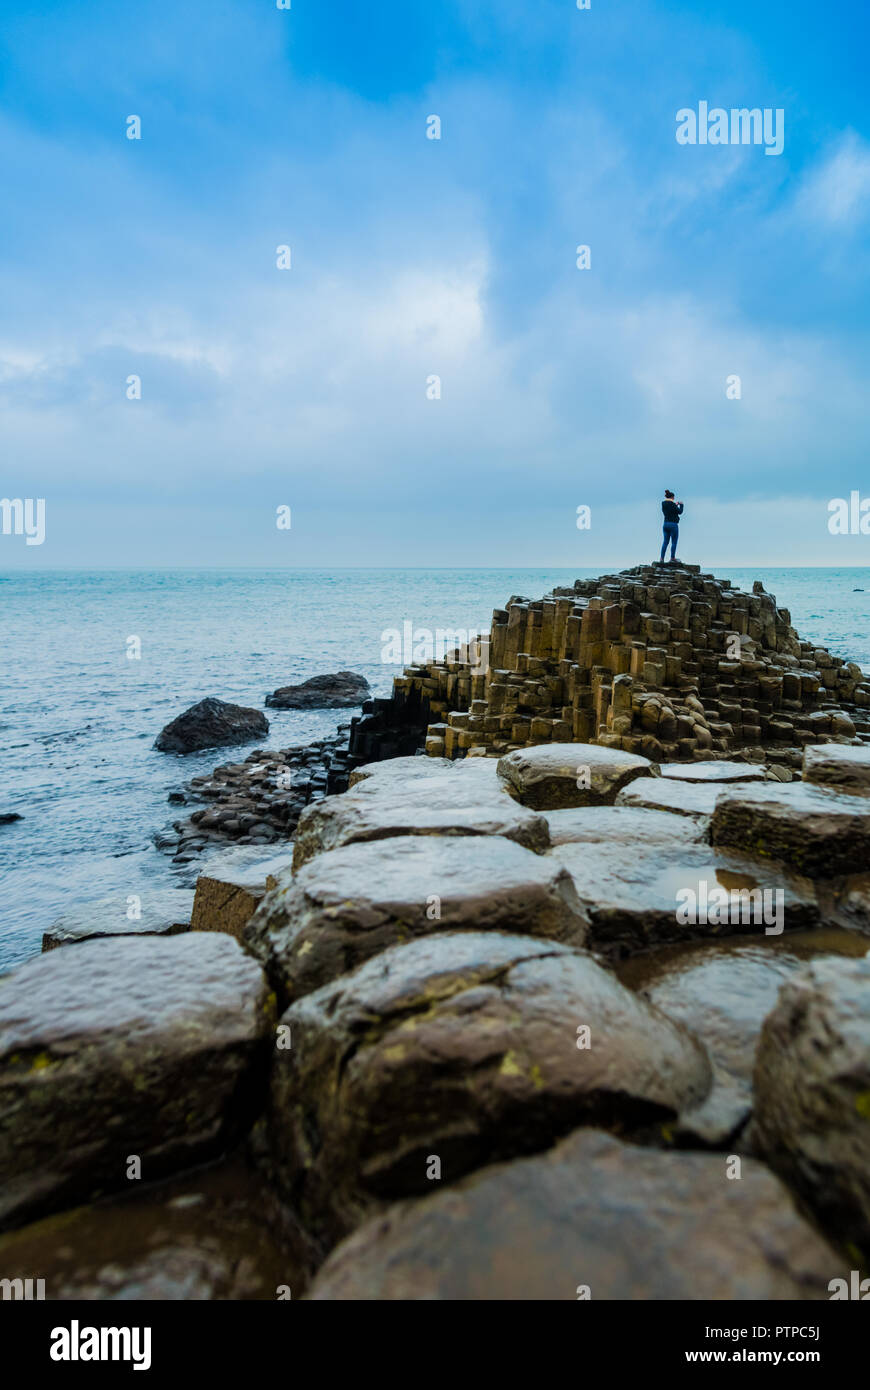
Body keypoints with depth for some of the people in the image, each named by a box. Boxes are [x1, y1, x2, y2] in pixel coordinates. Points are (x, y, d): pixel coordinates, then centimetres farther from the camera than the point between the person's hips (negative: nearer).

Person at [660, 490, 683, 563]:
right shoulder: (672, 504, -15)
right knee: (674, 542, 2)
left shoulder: (663, 504, 7)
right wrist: (681, 505, 9)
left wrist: (676, 505, 24)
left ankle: (662, 558, 4)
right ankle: (672, 558, 4)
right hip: (673, 524, -7)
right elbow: (680, 512, -6)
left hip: (665, 524, 7)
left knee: (665, 542, 10)